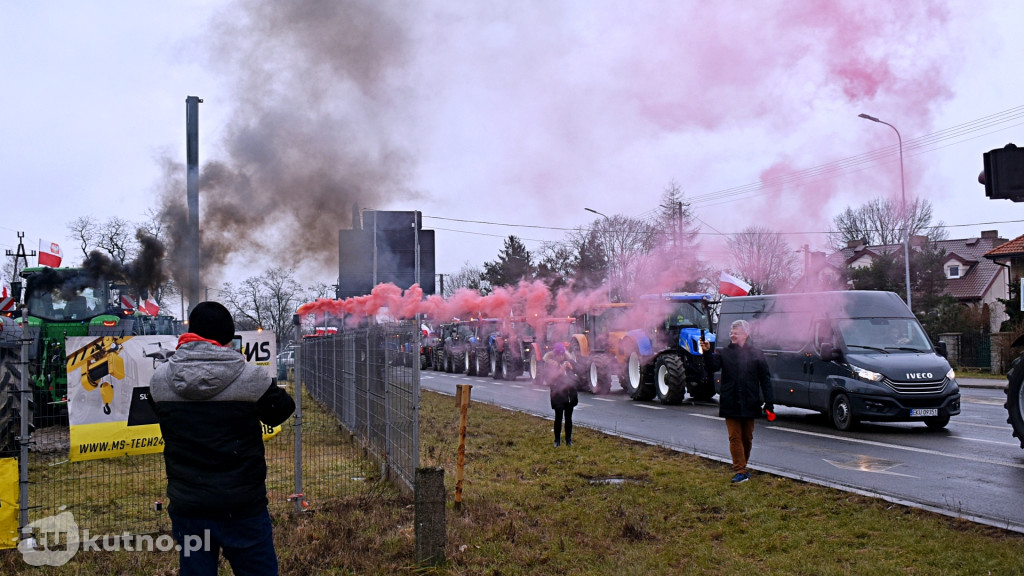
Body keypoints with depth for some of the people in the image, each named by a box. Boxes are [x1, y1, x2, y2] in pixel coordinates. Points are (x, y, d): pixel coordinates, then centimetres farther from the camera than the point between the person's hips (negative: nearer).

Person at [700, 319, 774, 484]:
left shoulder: (756, 353, 1)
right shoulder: (725, 353, 4)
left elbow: (765, 379, 1)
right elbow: (713, 366, -11)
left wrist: (769, 402, -4)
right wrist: (707, 353, -30)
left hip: (749, 404, 0)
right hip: (730, 404, 0)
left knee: (747, 438, 12)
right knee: (735, 437, -2)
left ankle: (742, 467, 28)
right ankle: (741, 471, 0)